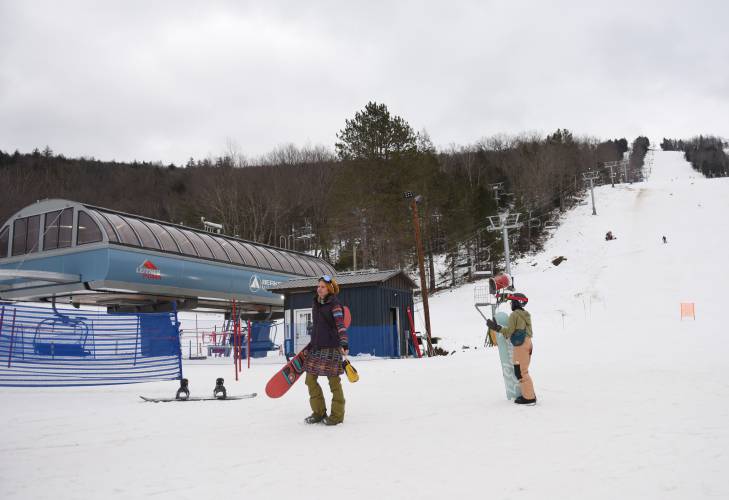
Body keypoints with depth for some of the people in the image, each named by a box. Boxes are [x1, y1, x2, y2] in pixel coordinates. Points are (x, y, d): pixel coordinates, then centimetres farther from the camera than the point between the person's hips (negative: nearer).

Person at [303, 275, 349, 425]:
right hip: (316, 347, 8)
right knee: (310, 379, 7)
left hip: (331, 347, -8)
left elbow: (341, 326, -17)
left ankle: (337, 415, 11)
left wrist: (344, 344, -29)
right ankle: (319, 412, 21)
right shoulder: (316, 304, 13)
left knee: (333, 380, -1)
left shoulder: (334, 305, -8)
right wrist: (311, 345, 25)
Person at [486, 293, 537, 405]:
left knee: (520, 372, -4)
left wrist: (497, 327, -18)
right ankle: (529, 394, 20)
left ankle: (529, 397, -3)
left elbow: (509, 331, -16)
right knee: (523, 371, 17)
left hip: (520, 346, -9)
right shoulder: (526, 315, 14)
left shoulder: (514, 315, -12)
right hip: (528, 343, 9)